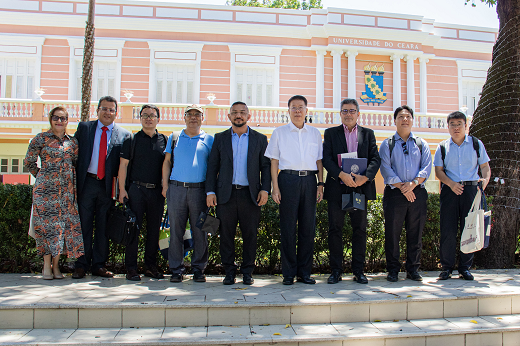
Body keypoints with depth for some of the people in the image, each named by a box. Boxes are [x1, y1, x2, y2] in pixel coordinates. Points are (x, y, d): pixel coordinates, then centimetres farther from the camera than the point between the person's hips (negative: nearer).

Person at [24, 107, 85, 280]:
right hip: (46, 188, -3)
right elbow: (29, 162, 7)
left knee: (66, 224, 1)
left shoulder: (72, 141, 10)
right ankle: (47, 265, 7)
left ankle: (56, 265, 12)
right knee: (47, 223, -3)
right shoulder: (40, 139, 0)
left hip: (66, 189, 3)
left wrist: (74, 182, 12)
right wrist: (42, 177, 11)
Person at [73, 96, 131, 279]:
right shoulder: (84, 127, 10)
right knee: (84, 225, 4)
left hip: (108, 186, 0)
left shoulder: (123, 134, 6)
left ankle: (99, 265, 16)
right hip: (87, 183, 0)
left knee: (103, 227, 6)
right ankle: (82, 265, 13)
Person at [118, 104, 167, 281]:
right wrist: (122, 188, -6)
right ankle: (131, 268, 7)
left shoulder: (164, 140, 11)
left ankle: (150, 266, 17)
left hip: (157, 191, 2)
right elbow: (123, 165, 3)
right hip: (136, 189, -2)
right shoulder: (132, 139, 7)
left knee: (154, 229, 6)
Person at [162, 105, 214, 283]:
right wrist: (165, 185, 3)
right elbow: (167, 162, 14)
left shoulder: (209, 139, 11)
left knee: (200, 231, 1)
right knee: (176, 230, 2)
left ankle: (198, 269, 12)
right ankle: (176, 270, 10)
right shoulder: (174, 138, 15)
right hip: (176, 189, 1)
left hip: (199, 189, -1)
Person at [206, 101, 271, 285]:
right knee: (226, 234, 4)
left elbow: (266, 166, 8)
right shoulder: (220, 138, 12)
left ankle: (247, 272, 15)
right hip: (226, 194, 1)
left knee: (250, 235, 2)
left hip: (250, 194, 0)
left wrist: (265, 189, -4)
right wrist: (210, 191, 0)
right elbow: (212, 166, 9)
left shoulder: (260, 139, 11)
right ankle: (229, 272, 15)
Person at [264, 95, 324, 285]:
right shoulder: (279, 133, 9)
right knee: (288, 227, -1)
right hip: (288, 178, -2)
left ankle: (304, 272, 13)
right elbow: (274, 161, 5)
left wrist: (320, 184, 6)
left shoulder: (315, 133, 15)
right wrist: (275, 187, -4)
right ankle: (289, 273, 8)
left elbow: (319, 161, 15)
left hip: (309, 179, 2)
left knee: (308, 226, 3)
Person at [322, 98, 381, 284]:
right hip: (337, 188, -1)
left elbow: (375, 159, 4)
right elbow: (326, 158, -2)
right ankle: (336, 271, 9)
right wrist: (342, 175, -18)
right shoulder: (331, 133, 10)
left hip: (360, 187, 1)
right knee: (335, 229, 1)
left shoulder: (368, 134, 14)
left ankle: (358, 271, 13)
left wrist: (366, 176, -14)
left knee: (360, 229, 4)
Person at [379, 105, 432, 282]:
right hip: (394, 193, -2)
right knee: (392, 233, 0)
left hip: (417, 193, 2)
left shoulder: (421, 144, 14)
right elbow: (385, 169, -3)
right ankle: (393, 270, 9)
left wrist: (413, 184, -12)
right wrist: (402, 187, -11)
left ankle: (413, 269, 15)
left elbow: (426, 167, 4)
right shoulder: (387, 144, 8)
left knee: (415, 233, 5)